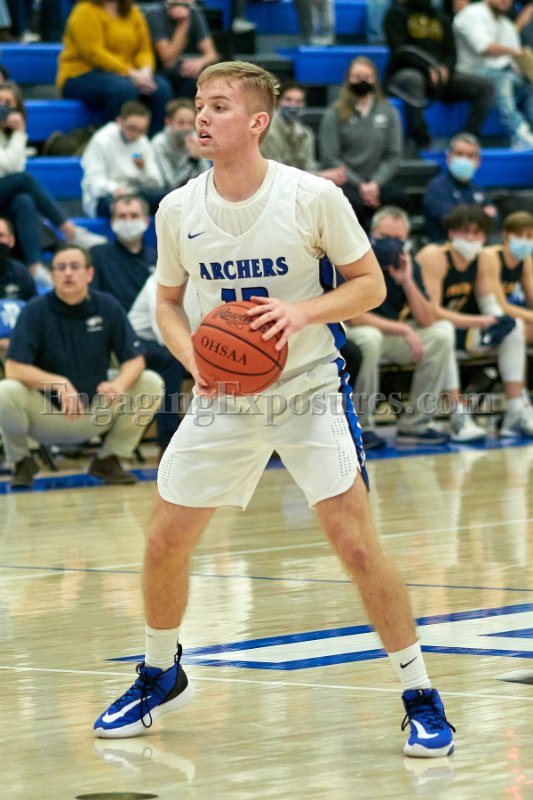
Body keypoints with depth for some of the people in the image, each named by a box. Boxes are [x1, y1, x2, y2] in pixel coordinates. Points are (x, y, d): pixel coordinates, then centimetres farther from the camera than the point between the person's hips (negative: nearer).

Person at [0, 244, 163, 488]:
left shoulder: (107, 307, -2)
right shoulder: (35, 311, -10)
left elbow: (135, 359, -4)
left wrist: (119, 384, -27)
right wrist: (59, 383, -33)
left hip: (95, 414, 3)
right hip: (46, 416, -3)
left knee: (151, 383, -15)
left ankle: (108, 459, 4)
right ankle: (21, 461, 0)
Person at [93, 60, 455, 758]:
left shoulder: (314, 197, -14)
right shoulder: (178, 210, -4)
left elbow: (370, 284, -5)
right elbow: (169, 302, 10)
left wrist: (304, 311, -23)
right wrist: (193, 358, -11)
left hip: (309, 389, -4)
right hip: (222, 399, 4)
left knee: (358, 546, -13)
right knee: (164, 545, 5)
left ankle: (421, 700, 1)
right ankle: (161, 676, 32)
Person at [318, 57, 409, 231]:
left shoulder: (388, 112, 12)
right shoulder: (334, 114, 3)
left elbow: (393, 156, 8)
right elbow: (330, 158, -1)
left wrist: (375, 184, -9)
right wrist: (359, 185, -11)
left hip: (378, 180, 3)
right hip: (346, 182, -2)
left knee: (399, 197, -29)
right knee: (353, 202, -36)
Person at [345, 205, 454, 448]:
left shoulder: (408, 265, 1)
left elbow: (426, 321, -6)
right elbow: (353, 317, -24)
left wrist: (407, 281, -19)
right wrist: (403, 330, -24)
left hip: (392, 337, 6)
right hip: (351, 338, -6)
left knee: (442, 333, -11)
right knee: (369, 336, -38)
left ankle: (414, 425, -8)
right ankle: (360, 426, -22)